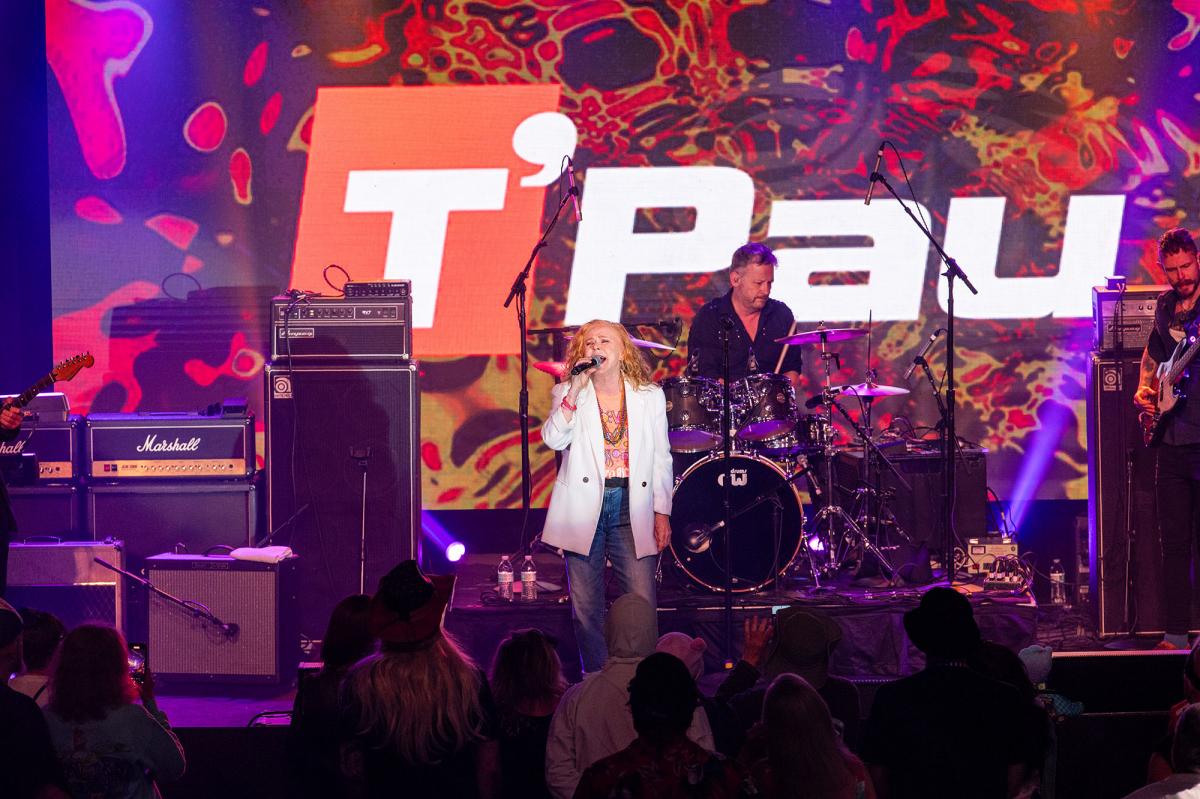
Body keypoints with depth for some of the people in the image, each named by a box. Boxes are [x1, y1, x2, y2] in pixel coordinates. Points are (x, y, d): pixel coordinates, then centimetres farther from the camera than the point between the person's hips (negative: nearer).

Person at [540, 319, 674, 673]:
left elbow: (661, 458, 9)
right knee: (586, 607, 2)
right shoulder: (567, 394, 6)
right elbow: (553, 439, -12)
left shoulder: (650, 396, 8)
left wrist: (662, 512, 3)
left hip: (633, 509, 0)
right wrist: (576, 391, -17)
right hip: (584, 508, 0)